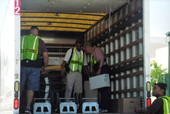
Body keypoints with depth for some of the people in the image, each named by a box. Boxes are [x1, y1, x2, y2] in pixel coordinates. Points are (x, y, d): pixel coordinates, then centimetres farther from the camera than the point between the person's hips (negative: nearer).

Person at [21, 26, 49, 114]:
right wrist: (44, 66, 14)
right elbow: (45, 56, 0)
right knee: (31, 88, 4)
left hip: (22, 66, 1)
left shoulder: (22, 39, 12)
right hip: (34, 67, -1)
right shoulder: (39, 41, 6)